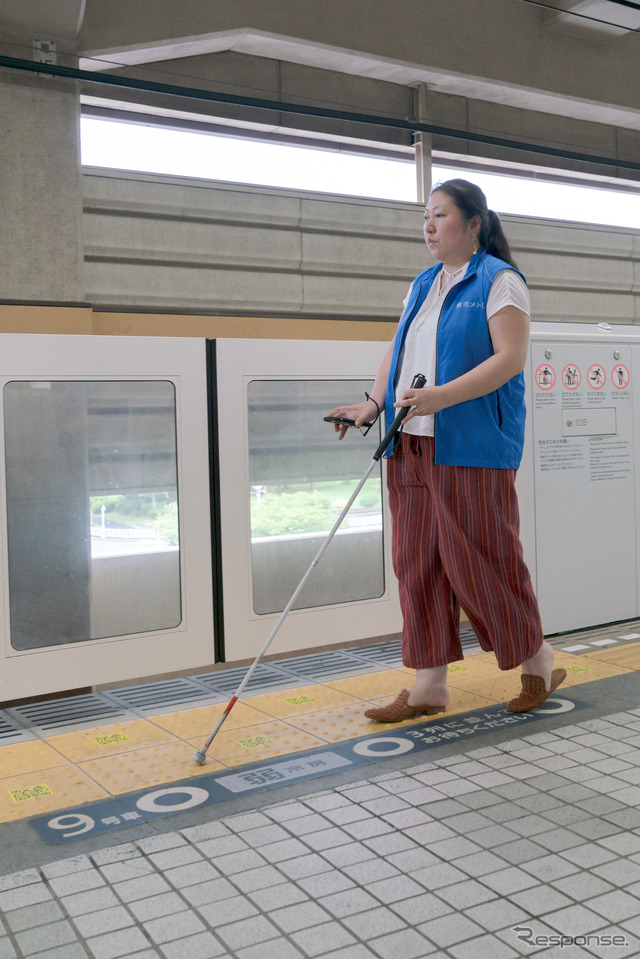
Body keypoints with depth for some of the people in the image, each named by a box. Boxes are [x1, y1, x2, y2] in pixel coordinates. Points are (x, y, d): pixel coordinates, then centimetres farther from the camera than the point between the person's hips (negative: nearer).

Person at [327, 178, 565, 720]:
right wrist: (374, 403, 5)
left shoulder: (499, 280, -3)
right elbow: (398, 351, 22)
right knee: (418, 563, 7)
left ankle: (538, 661, 20)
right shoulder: (423, 285, 20)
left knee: (479, 562, -3)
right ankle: (430, 685, 16)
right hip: (413, 445, 8)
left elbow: (510, 358, -14)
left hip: (472, 446, -7)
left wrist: (441, 396, -24)